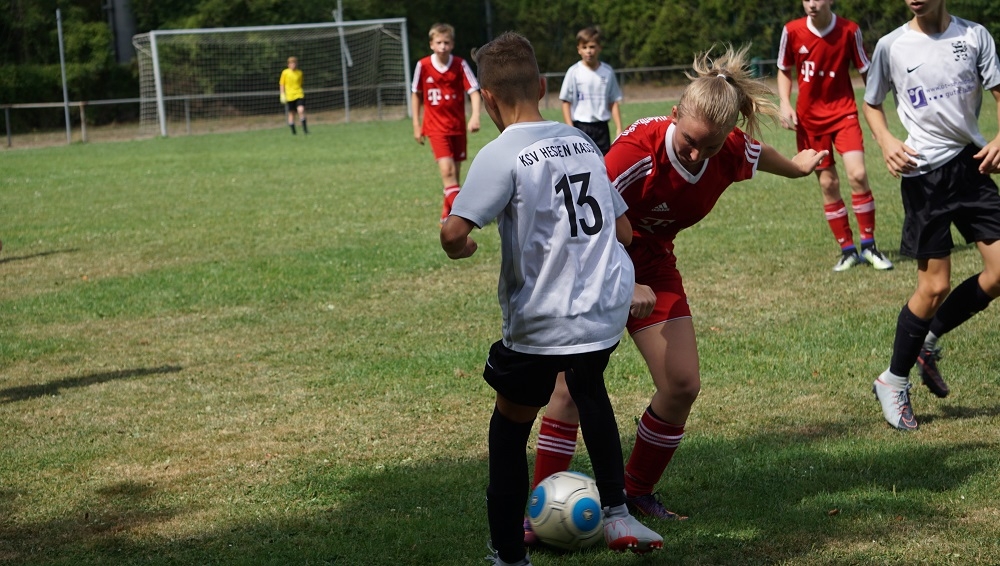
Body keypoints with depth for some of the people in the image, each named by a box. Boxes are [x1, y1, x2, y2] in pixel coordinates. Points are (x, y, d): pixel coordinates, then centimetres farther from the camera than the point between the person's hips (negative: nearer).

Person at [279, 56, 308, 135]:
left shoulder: (299, 72, 6)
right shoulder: (285, 72, -1)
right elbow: (281, 84, 4)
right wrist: (282, 94, -3)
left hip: (299, 95, 1)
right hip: (289, 96, -1)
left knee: (301, 110, -17)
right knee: (291, 113, 5)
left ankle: (304, 128, -7)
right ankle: (293, 131, 16)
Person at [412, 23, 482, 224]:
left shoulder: (460, 64, -7)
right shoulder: (423, 65, -7)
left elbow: (474, 90, -11)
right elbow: (416, 94, 6)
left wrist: (475, 116, -28)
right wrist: (416, 124, 5)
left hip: (457, 125, 2)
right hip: (436, 126, -2)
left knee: (455, 172, 9)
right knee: (447, 170, -18)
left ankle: (447, 214, 26)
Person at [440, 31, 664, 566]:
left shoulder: (501, 155, -12)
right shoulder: (583, 142, 8)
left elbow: (453, 233, -22)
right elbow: (621, 228, 14)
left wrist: (460, 248, 1)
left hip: (541, 322, -6)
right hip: (609, 307, 6)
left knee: (509, 427, 13)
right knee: (588, 386, 35)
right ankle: (617, 514, 31)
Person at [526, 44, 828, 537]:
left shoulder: (733, 153, -17)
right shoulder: (638, 150, -35)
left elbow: (756, 152, 9)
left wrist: (796, 166, 30)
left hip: (652, 263, 5)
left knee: (681, 384, -3)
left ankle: (637, 493, 17)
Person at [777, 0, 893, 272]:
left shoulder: (849, 30, -11)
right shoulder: (792, 31, -7)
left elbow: (866, 72, 0)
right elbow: (784, 71, 9)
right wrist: (785, 104, -7)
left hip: (843, 112, -1)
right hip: (809, 118, 2)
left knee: (858, 174, -16)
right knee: (828, 183, 3)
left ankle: (869, 246, -2)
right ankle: (848, 250, 15)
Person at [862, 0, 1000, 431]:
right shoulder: (892, 45, -2)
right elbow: (872, 103, 10)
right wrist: (887, 142, -9)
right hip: (924, 173, -3)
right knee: (935, 286, -4)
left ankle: (928, 341, 20)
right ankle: (893, 382, 14)